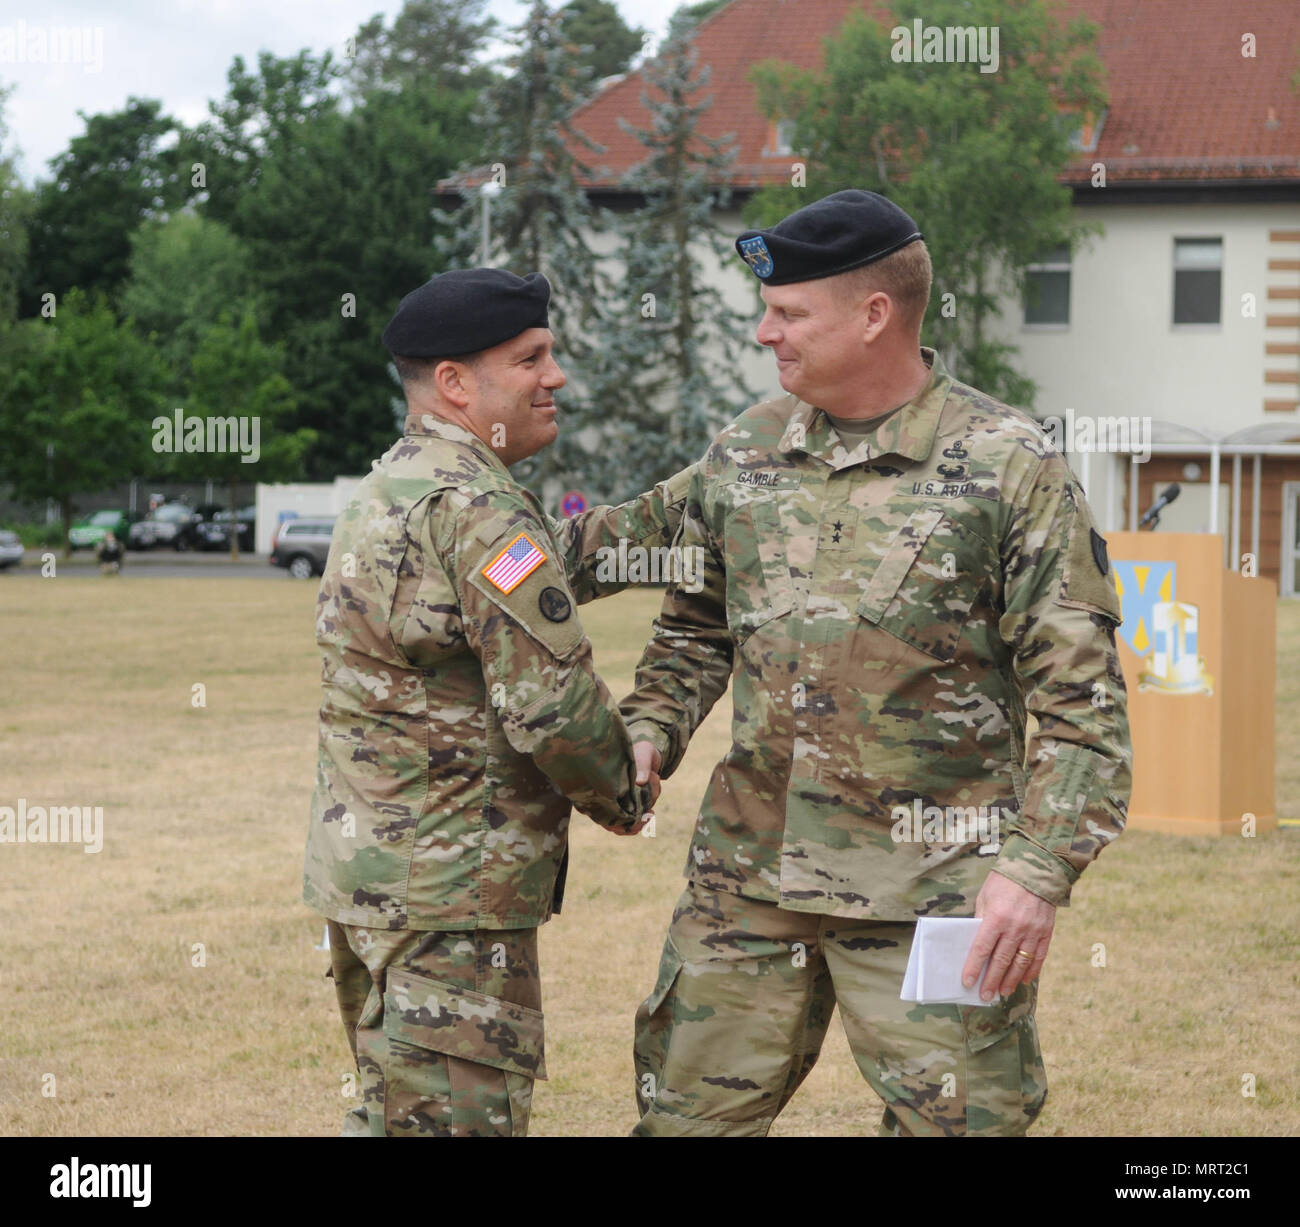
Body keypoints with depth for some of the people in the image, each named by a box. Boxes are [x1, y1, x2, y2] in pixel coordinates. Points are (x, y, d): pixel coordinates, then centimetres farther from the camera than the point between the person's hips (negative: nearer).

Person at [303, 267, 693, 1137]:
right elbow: (550, 706, -21)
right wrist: (627, 794, -2)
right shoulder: (475, 508, -18)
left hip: (362, 866, 10)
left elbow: (560, 560, 18)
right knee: (463, 1117, -5)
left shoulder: (393, 487, 15)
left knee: (399, 1113, 19)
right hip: (447, 891, -10)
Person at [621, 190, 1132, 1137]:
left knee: (958, 1118, 0)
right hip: (749, 872, 5)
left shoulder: (1010, 466, -7)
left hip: (933, 889, -5)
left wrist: (1040, 870, -16)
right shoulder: (742, 455, 8)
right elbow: (695, 630, 21)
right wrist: (649, 733, 2)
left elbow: (1081, 696, -8)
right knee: (687, 1113, 9)